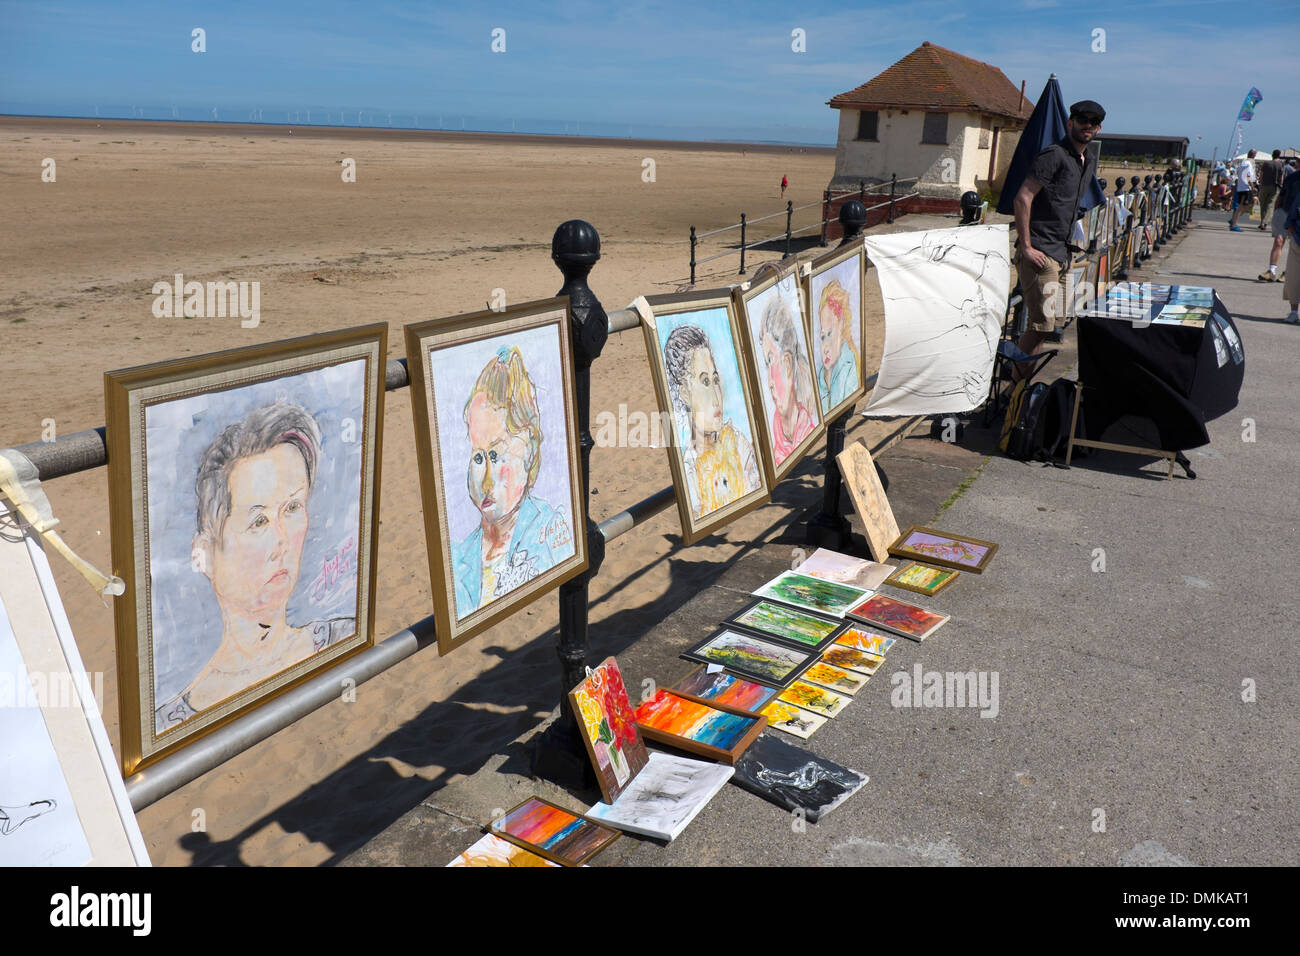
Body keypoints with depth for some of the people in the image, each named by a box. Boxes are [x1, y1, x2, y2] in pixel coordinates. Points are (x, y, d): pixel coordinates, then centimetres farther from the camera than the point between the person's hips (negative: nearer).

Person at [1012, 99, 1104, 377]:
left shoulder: (1089, 165, 19)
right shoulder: (1054, 155, -9)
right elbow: (1023, 198, -16)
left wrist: (1067, 249, 22)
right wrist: (1026, 247, -19)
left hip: (1059, 253, 9)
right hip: (1038, 252, -9)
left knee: (1043, 321, 11)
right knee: (1042, 323, -12)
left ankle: (1020, 380, 19)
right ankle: (1016, 383, -3)